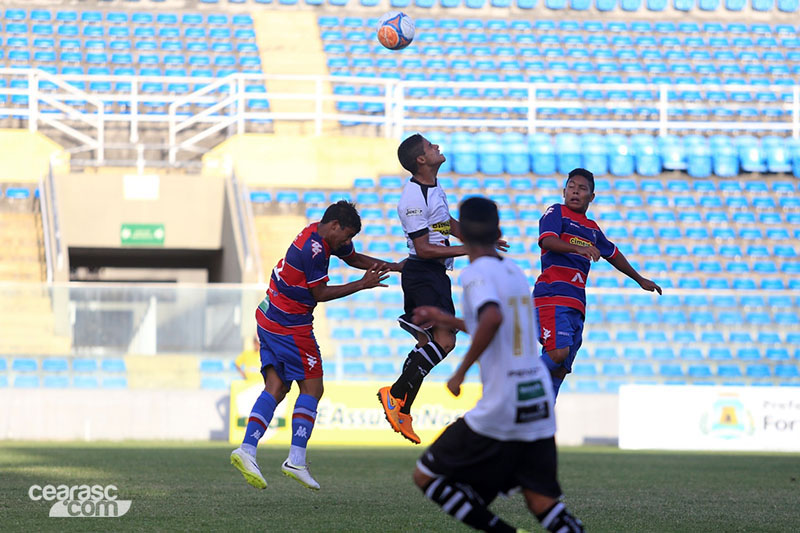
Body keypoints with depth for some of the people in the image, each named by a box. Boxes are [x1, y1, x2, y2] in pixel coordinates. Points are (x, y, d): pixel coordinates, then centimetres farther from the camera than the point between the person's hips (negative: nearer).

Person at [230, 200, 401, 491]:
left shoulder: (317, 234, 11)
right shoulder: (314, 250, -21)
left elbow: (352, 257, 26)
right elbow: (320, 293, -14)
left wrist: (387, 266, 13)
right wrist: (361, 285, -9)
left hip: (269, 319, 10)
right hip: (290, 326, -10)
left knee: (276, 388, 4)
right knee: (312, 387, -3)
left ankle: (246, 449, -8)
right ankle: (296, 460, -8)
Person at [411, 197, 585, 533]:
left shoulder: (476, 273, -8)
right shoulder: (515, 272, 16)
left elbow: (493, 318, -29)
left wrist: (461, 371, -20)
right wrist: (448, 321, 39)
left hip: (499, 409, -7)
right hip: (539, 404, 7)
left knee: (426, 476, 7)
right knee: (542, 501, 8)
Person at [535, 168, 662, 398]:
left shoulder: (592, 228, 24)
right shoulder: (556, 212, 4)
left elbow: (612, 254, 40)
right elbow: (547, 240, -15)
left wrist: (640, 279, 49)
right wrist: (578, 248, -32)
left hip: (576, 303, 7)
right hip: (552, 295, -7)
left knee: (561, 369, -2)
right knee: (558, 352, -26)